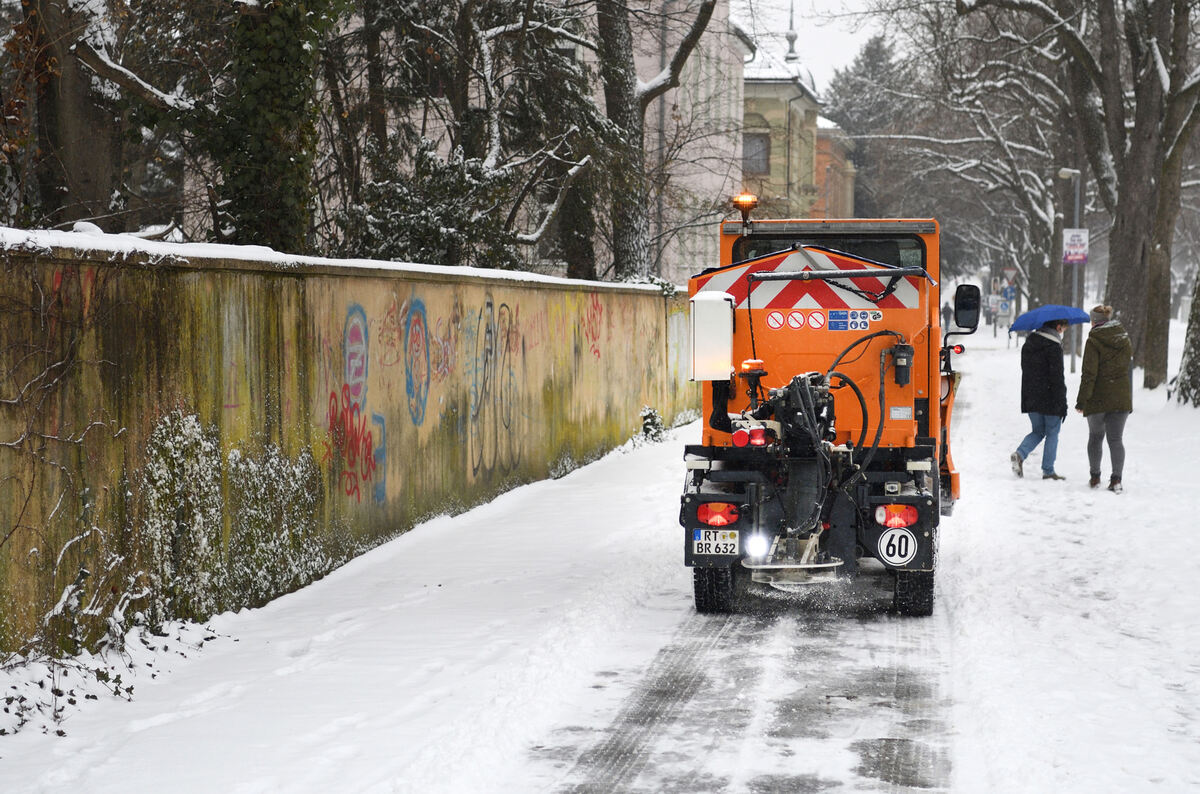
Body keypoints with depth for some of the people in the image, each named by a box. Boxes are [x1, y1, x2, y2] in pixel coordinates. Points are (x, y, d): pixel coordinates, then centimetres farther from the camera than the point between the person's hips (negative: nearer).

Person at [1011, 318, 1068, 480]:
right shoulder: (1053, 347, -15)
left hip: (1030, 399, 7)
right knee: (1052, 433, 6)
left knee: (1038, 432, 17)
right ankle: (1048, 470, 7)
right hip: (1049, 400, -6)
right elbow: (1057, 378, -17)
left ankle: (1020, 453, -8)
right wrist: (1062, 404, -13)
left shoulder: (1027, 345, 10)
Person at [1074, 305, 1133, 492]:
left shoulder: (1094, 342, -11)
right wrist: (1129, 400, 21)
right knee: (1115, 439, 4)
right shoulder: (1125, 340, 7)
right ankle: (1116, 479, -5)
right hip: (1121, 398, 4)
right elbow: (1129, 369, 14)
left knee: (1095, 437, 14)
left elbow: (1089, 374, -15)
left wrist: (1082, 400, -10)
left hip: (1098, 399, -4)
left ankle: (1095, 477, 19)